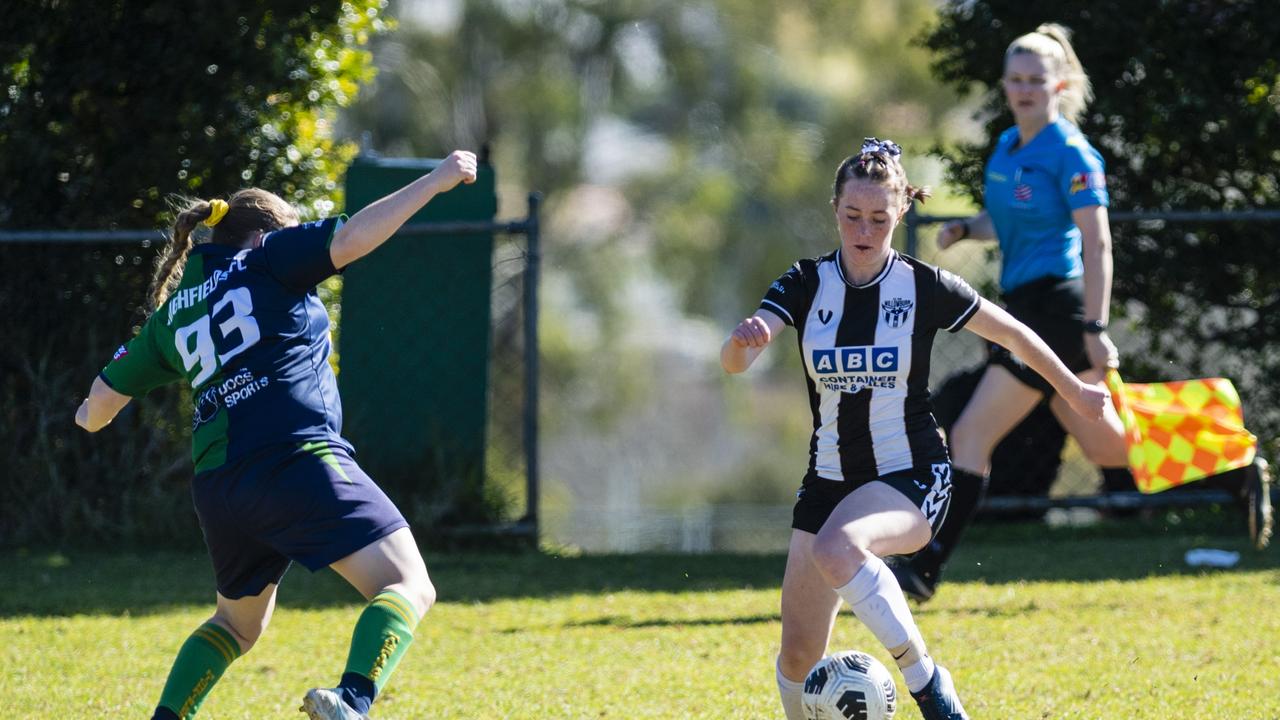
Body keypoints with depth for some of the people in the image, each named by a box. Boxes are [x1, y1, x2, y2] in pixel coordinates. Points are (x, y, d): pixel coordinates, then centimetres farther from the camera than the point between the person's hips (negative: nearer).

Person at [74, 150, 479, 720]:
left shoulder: (172, 313, 23)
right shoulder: (266, 258, 9)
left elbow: (103, 399, 27)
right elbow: (350, 239, -6)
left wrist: (91, 418, 51)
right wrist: (435, 182, -1)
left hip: (216, 482, 7)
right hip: (296, 459, -7)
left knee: (238, 622, 29)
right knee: (408, 586, -10)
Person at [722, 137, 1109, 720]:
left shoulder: (924, 287, -8)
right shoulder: (807, 284, -2)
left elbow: (1012, 334, 8)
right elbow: (733, 363, -16)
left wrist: (1074, 391, 18)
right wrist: (743, 338, -39)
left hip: (910, 477, -4)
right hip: (829, 480, 4)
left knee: (837, 548, -37)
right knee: (798, 656, 1)